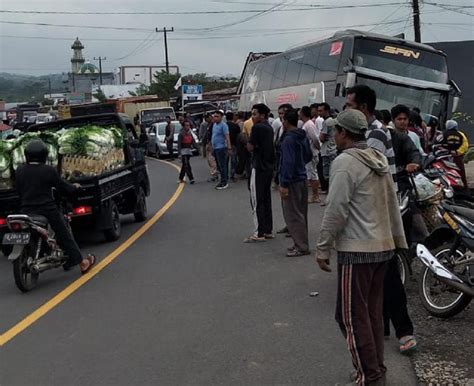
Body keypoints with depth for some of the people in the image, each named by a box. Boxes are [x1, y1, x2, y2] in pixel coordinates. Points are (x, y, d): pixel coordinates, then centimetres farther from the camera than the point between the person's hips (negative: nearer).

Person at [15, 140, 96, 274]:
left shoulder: (20, 171, 2)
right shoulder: (49, 170, -11)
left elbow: (18, 190, 11)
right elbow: (64, 188, -5)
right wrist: (75, 187, 15)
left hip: (27, 212, 4)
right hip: (48, 210, -4)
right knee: (65, 236, 4)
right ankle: (83, 263, 10)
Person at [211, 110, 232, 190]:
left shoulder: (223, 125, -13)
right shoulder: (214, 124, 13)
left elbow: (227, 137, -19)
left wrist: (229, 148, -25)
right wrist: (212, 145, 18)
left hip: (221, 148, -9)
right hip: (215, 148, 9)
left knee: (222, 166, -7)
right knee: (219, 165, 14)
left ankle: (224, 183, -4)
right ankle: (223, 181, 22)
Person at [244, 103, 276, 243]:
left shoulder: (257, 127, -15)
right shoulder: (269, 127, 13)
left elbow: (250, 147, -14)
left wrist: (249, 139, 2)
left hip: (259, 167, -9)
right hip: (269, 167, 9)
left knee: (256, 201, -4)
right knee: (266, 199, 14)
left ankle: (259, 233, -2)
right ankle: (268, 231, 19)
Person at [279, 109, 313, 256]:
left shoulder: (289, 139, -18)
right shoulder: (303, 136, 9)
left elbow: (288, 162, -23)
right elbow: (309, 156, 20)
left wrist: (284, 184, -23)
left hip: (292, 181, -9)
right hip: (302, 178, 9)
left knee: (292, 215, -3)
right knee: (301, 213, 16)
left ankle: (301, 247, 0)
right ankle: (301, 243, 26)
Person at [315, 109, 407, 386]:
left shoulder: (345, 162, -15)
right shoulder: (380, 159, 11)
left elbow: (336, 210, -18)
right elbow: (393, 205, 15)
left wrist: (323, 248, -11)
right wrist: (399, 239, 21)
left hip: (357, 250, -9)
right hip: (383, 246, 9)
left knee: (353, 317, 0)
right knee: (374, 313, 16)